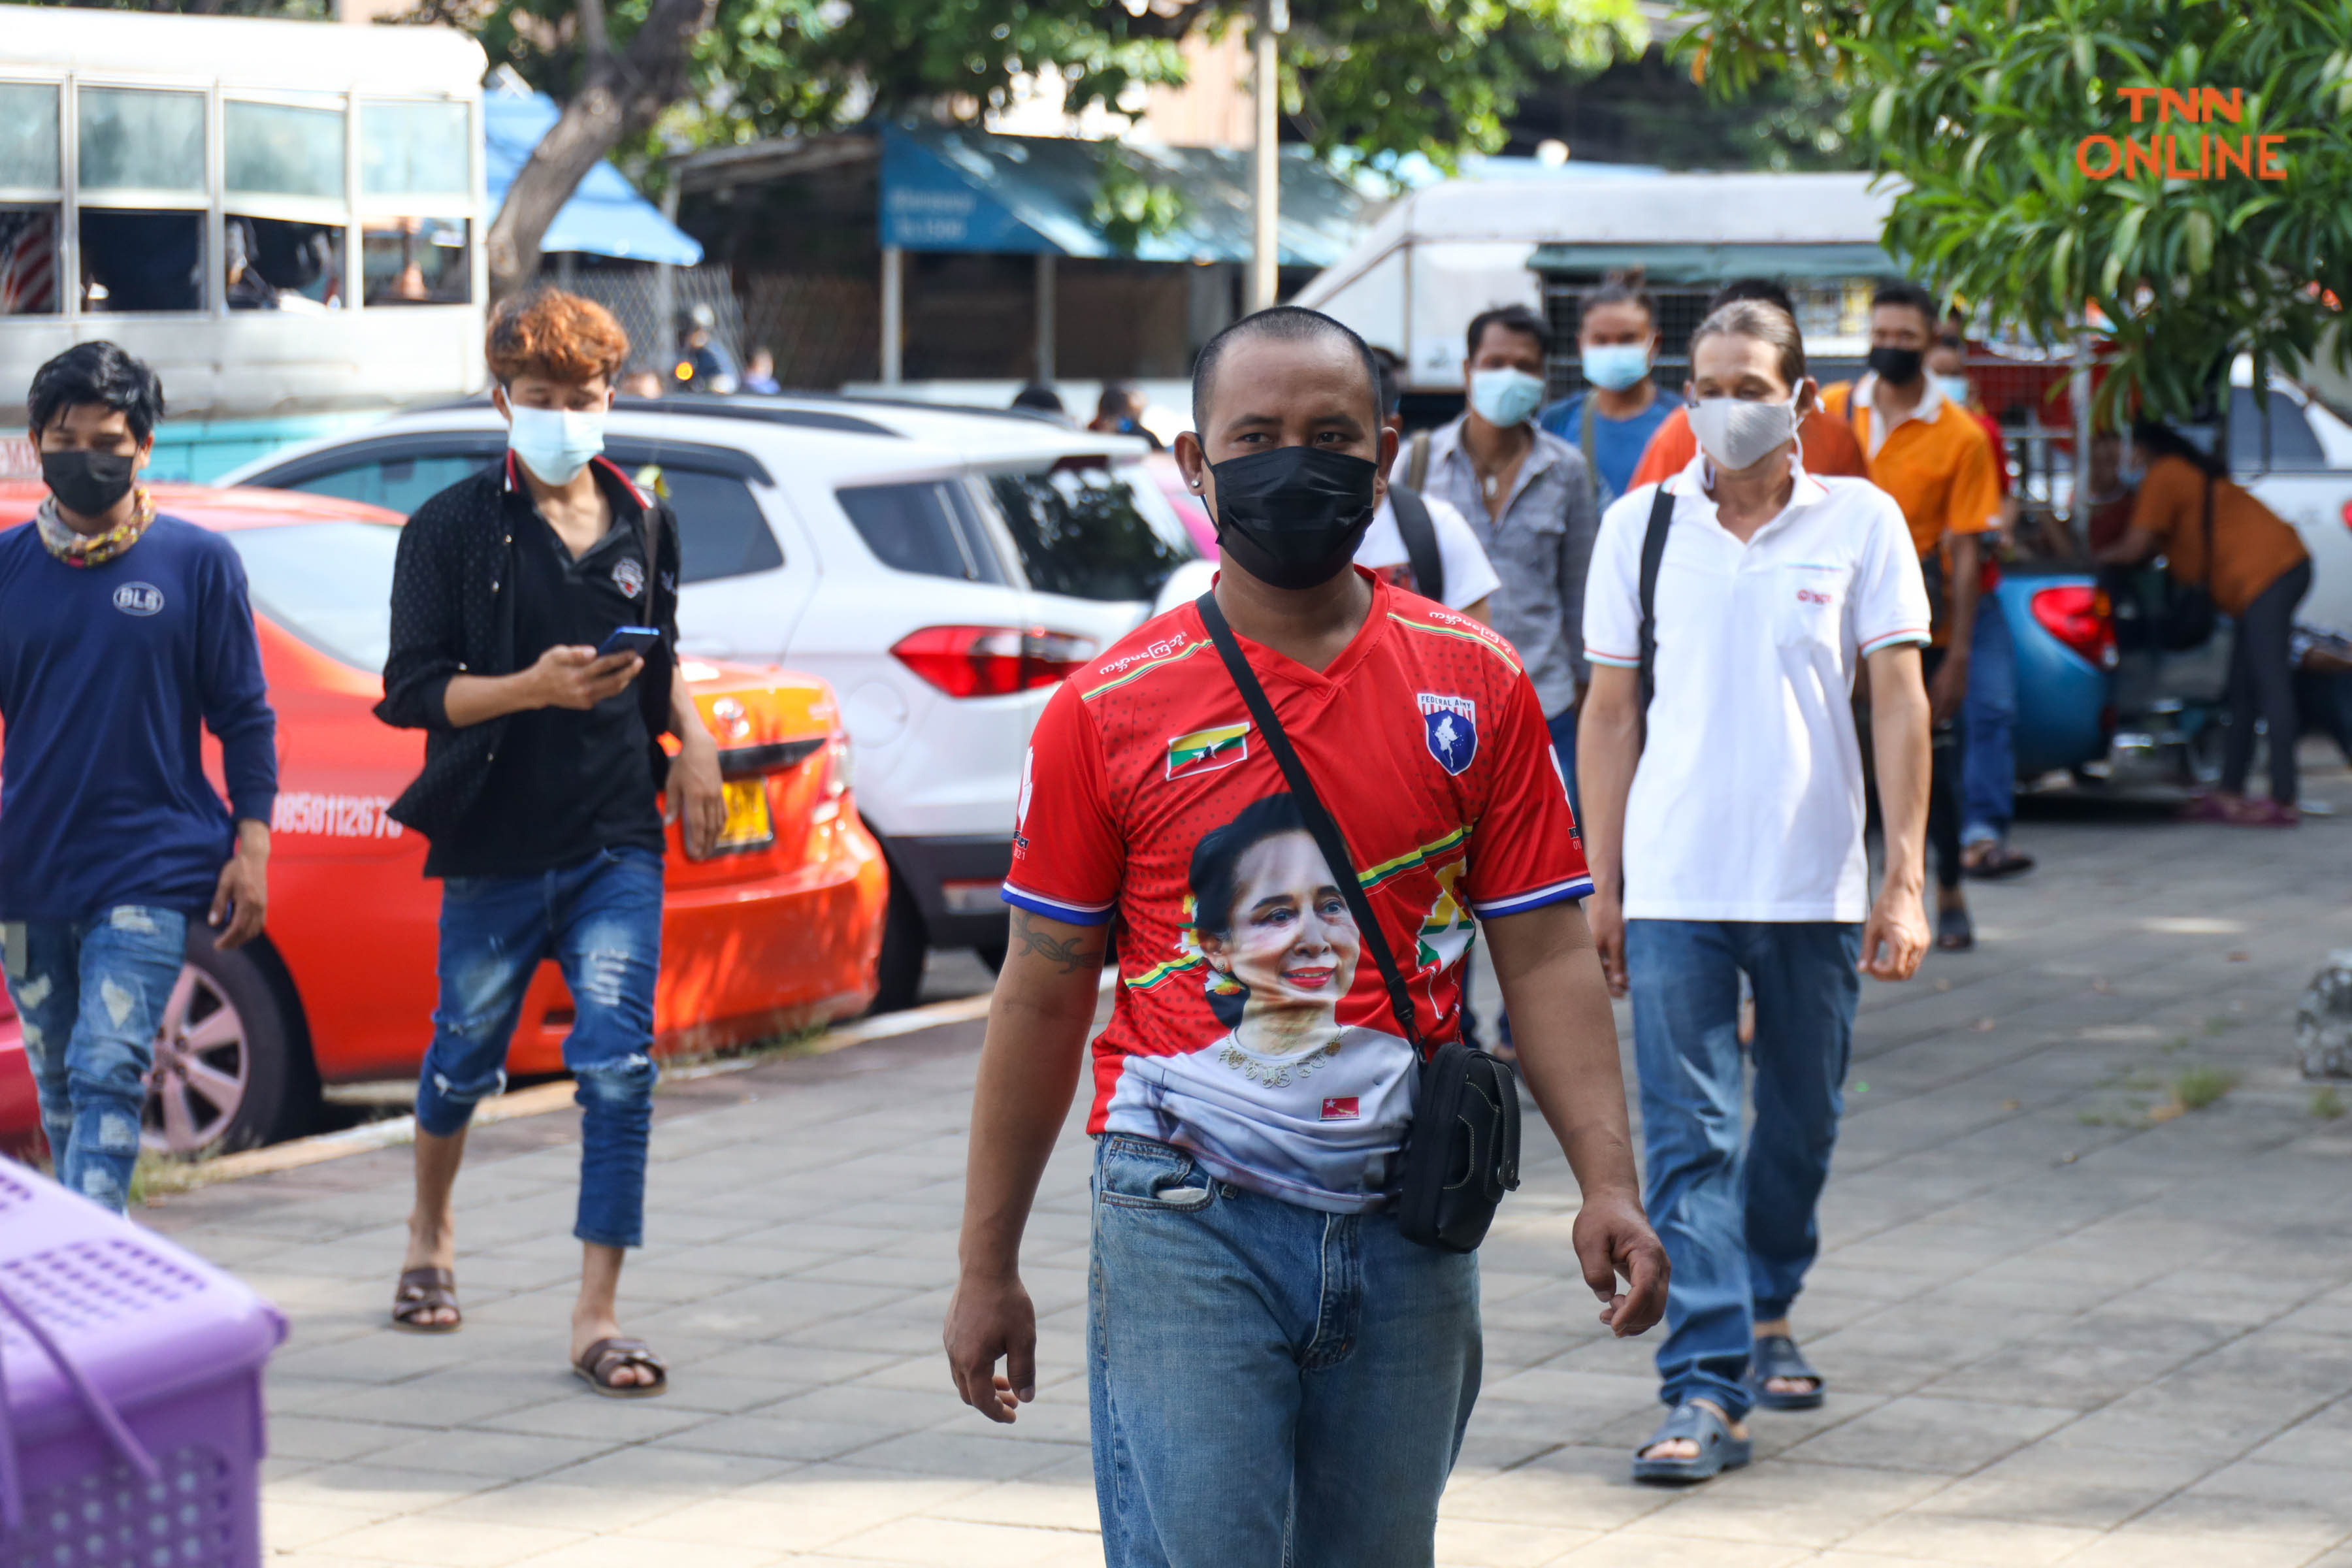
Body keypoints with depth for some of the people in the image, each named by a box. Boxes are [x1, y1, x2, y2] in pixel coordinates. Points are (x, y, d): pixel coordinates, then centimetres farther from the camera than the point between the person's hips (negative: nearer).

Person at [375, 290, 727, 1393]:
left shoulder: (643, 525, 9)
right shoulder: (453, 530, -4)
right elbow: (410, 692, -9)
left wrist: (692, 741, 6)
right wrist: (534, 689, -22)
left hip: (618, 846, 2)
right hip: (496, 847, -2)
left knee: (619, 1070, -10)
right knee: (464, 1060, 13)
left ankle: (596, 1319, -6)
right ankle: (430, 1235, 42)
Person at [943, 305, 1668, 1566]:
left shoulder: (1476, 686, 5)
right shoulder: (1110, 709, 0)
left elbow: (1546, 955, 4)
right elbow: (1042, 993, 5)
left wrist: (1607, 1180, -10)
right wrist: (986, 1264, 6)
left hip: (1406, 1229, 3)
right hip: (1185, 1226, -2)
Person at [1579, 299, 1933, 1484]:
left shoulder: (1860, 522, 1)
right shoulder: (1640, 526, 4)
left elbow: (1898, 700, 0)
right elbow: (1611, 710, 8)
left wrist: (1906, 879, -6)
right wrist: (1601, 883, 5)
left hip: (1815, 885, 1)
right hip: (1672, 885, 0)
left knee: (1799, 1123, 14)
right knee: (1688, 1140, -7)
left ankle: (1768, 1316, 37)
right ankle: (1705, 1390, -9)